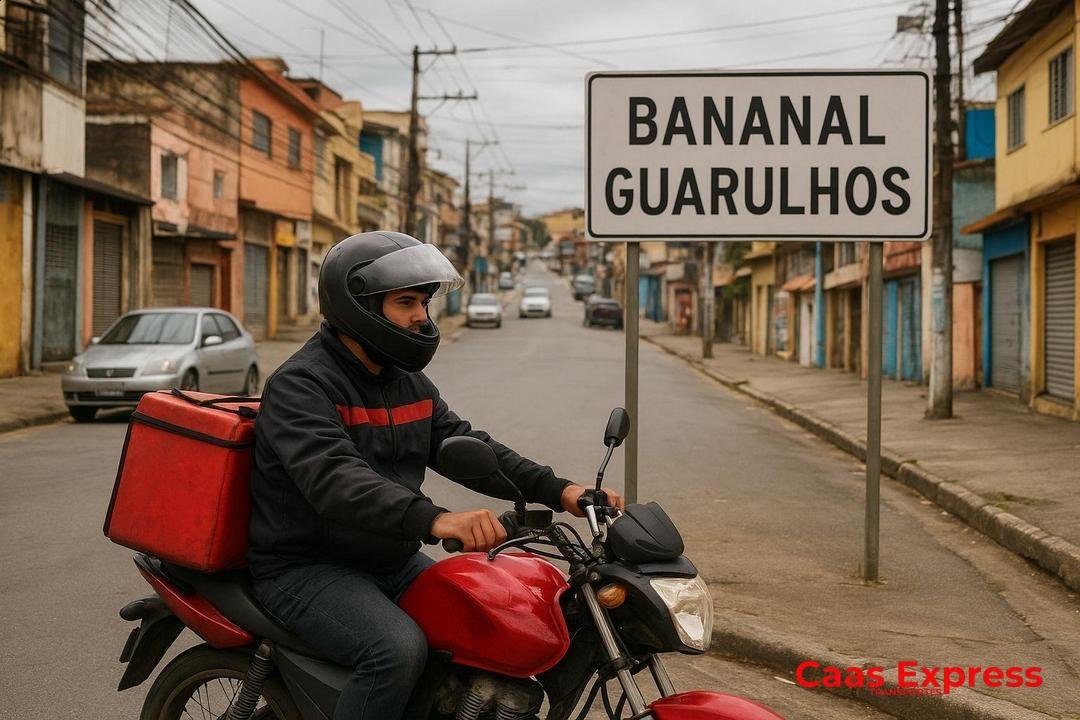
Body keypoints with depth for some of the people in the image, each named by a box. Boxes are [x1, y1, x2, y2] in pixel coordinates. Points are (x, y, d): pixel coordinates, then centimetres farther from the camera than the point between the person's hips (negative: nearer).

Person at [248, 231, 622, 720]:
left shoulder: (409, 382, 12)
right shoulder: (300, 385, -17)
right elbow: (334, 479, -33)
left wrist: (557, 491, -8)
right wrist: (434, 520, -48)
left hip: (392, 561, 9)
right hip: (308, 569, -8)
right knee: (399, 651, -31)